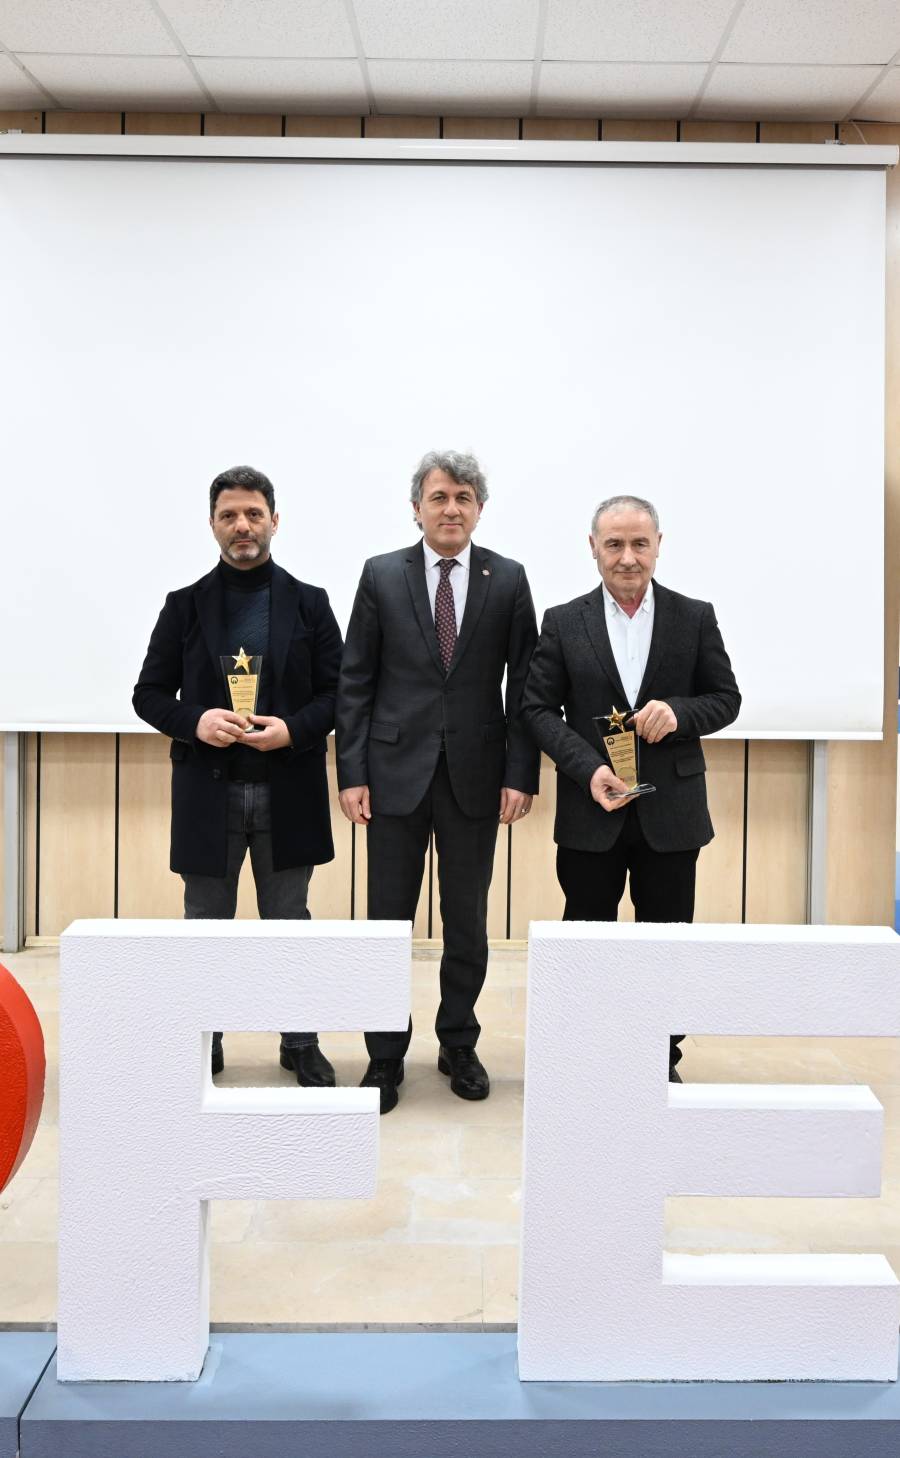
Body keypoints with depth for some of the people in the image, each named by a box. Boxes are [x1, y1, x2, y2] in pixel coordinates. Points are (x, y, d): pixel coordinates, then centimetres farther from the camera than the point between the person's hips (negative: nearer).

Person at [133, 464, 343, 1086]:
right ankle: (203, 1044, 25)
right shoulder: (186, 605, 5)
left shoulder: (309, 603, 4)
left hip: (288, 791, 0)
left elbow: (338, 692, 2)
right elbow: (149, 693, 5)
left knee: (288, 922, 10)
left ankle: (300, 1042, 24)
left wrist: (294, 729, -15)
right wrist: (194, 721, -15)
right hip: (208, 790, 1)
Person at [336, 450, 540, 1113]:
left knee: (468, 923, 11)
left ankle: (459, 1045, 29)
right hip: (397, 771, 0)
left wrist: (521, 774, -4)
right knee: (388, 920, 6)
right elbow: (355, 681, 1)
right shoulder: (382, 576, 2)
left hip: (475, 774, 1)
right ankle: (385, 1057, 20)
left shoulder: (508, 580, 3)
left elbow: (523, 685, 3)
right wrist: (351, 773, -5)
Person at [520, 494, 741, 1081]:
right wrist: (588, 769, -15)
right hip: (592, 811, 0)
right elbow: (538, 708, -1)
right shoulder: (563, 623, 1)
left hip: (671, 809, 0)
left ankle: (662, 1060, 24)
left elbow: (726, 698, 5)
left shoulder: (695, 617, 2)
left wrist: (679, 713, -17)